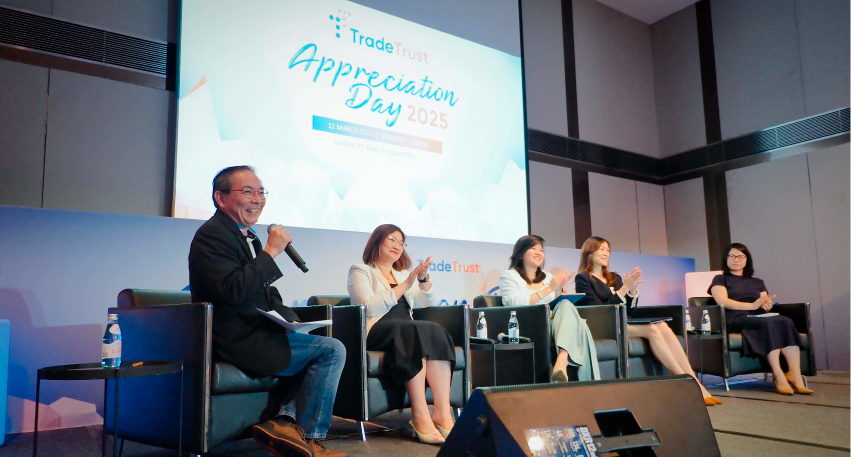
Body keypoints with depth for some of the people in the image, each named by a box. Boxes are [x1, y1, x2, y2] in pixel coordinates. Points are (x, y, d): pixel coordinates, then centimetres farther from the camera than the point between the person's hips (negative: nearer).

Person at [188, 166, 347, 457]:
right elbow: (233, 292, -28)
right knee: (332, 350, -11)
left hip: (255, 333, 10)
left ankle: (287, 420, 4)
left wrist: (290, 320, 6)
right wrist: (271, 251, -22)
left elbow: (267, 294, 23)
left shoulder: (247, 236, 17)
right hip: (236, 341, -10)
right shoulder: (212, 234, -12)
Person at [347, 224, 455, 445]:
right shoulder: (360, 270, 7)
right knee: (415, 332, -36)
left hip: (406, 330, 6)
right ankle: (420, 415, -38)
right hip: (376, 331, -5)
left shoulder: (403, 273, 27)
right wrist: (405, 285, -11)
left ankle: (443, 412, -36)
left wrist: (423, 279, 4)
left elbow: (427, 303, 23)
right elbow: (369, 307, -11)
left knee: (437, 332, -28)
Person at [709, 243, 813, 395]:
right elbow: (722, 301, -2)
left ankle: (795, 375, -38)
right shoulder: (720, 279, 17)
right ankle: (778, 375, -41)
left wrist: (767, 305, -8)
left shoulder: (757, 282, 32)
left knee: (786, 322, -29)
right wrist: (752, 305, -14)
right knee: (767, 323, -36)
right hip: (735, 320, -5)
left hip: (758, 318, 5)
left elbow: (764, 303, 19)